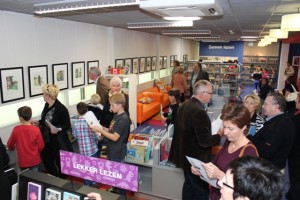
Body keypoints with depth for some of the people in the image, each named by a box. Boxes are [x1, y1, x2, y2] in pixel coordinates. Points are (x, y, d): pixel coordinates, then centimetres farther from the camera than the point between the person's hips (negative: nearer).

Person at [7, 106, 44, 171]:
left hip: (22, 162, 1)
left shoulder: (16, 129, -12)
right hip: (35, 160, -1)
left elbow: (10, 145, 1)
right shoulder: (36, 129, -15)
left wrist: (14, 147, 24)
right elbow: (41, 146, -8)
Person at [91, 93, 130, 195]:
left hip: (117, 152, -9)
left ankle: (121, 194, 27)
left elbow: (115, 137, -26)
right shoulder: (117, 116, 5)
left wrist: (100, 130, -22)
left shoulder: (123, 119, -24)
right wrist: (101, 128, -2)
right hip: (111, 150, 9)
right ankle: (114, 189, 44)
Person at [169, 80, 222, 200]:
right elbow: (205, 141, -26)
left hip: (186, 156, 9)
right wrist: (219, 135, -8)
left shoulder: (184, 105, 1)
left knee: (189, 186, 24)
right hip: (196, 160, -9)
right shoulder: (199, 111, -28)